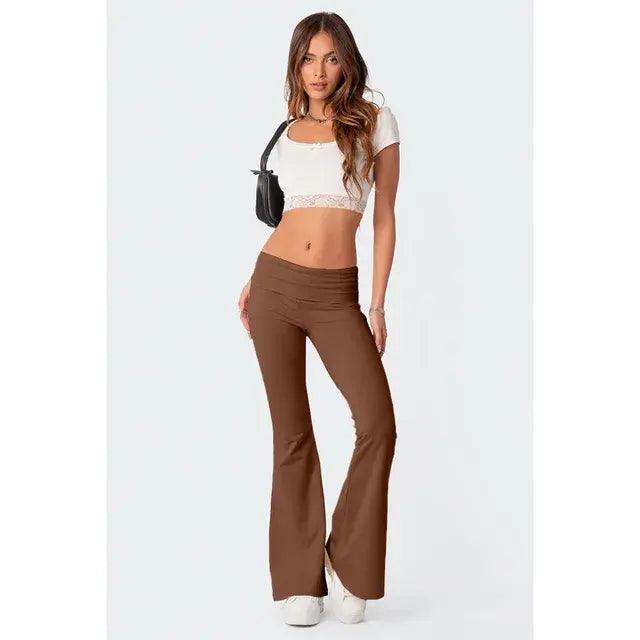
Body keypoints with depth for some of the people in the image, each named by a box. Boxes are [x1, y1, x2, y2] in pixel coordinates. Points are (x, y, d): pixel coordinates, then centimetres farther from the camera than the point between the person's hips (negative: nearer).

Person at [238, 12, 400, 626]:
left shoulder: (376, 122, 3)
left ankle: (347, 562, 4)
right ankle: (299, 578, 13)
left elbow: (384, 217, 2)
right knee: (292, 433, 4)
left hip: (336, 296, -2)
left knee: (377, 422, -16)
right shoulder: (288, 134, 12)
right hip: (276, 285, 2)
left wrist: (378, 304, -4)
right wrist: (254, 283, 10)